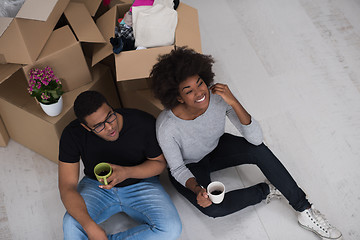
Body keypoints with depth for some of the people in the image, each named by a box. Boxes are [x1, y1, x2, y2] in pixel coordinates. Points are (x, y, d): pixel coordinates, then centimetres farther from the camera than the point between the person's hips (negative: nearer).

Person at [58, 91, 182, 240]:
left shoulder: (144, 123, -23)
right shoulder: (73, 134, -20)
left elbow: (159, 162, -7)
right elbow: (67, 187, -20)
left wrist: (127, 173, -29)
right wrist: (91, 227, -35)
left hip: (140, 183, 1)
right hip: (97, 186, 0)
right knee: (71, 225, -31)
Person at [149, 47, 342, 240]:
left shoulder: (218, 97, -26)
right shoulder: (166, 126, -34)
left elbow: (256, 138, -28)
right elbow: (177, 169, -19)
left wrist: (234, 103, -41)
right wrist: (197, 189, -39)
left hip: (216, 148, 3)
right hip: (188, 167, -3)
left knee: (259, 150, -25)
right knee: (213, 209, -29)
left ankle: (305, 210, -12)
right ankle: (266, 191, -3)